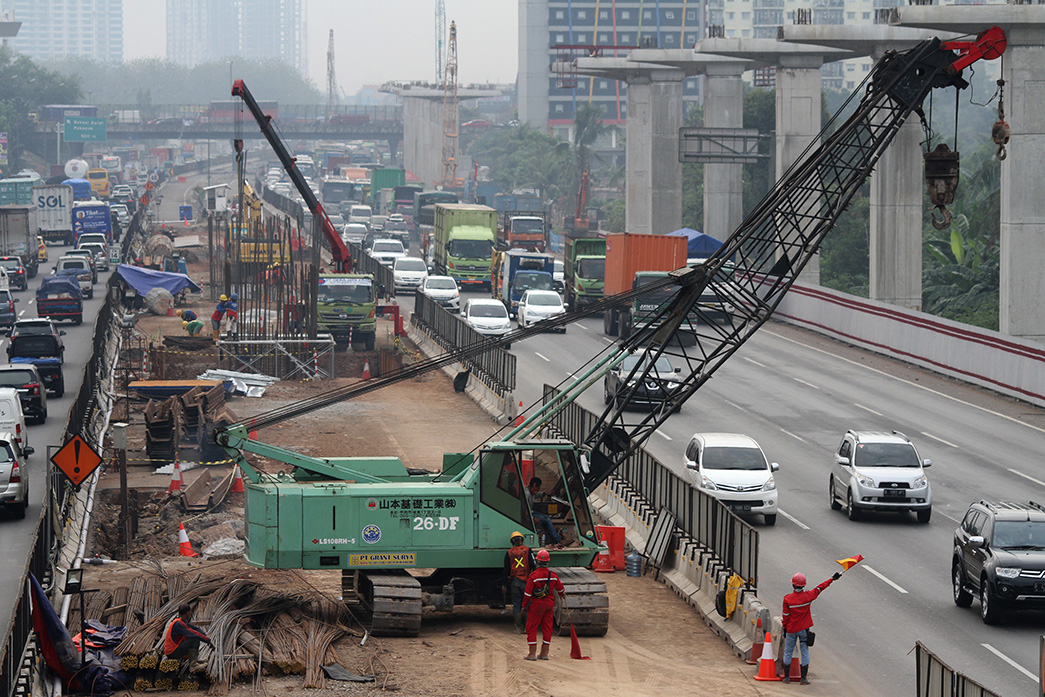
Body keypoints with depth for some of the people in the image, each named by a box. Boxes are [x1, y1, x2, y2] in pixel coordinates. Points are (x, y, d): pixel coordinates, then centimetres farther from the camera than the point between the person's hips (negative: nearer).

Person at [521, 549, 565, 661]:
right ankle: (544, 653, 14)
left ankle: (532, 653, 1)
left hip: (536, 605, -4)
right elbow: (560, 588, 12)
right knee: (547, 628, 11)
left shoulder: (533, 576, -16)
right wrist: (562, 596, 34)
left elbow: (528, 593, -13)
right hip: (549, 604, 4)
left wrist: (524, 605, 0)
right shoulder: (553, 575, -3)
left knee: (531, 628, 4)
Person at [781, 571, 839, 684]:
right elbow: (820, 588, 4)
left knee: (788, 652, 12)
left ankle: (786, 676, 14)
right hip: (804, 629, 0)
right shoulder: (808, 596, -10)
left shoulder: (787, 599, -12)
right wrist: (832, 579, 18)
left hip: (791, 629, 0)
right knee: (804, 652, 6)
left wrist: (785, 628, 8)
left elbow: (786, 616, -5)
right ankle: (804, 678, 5)